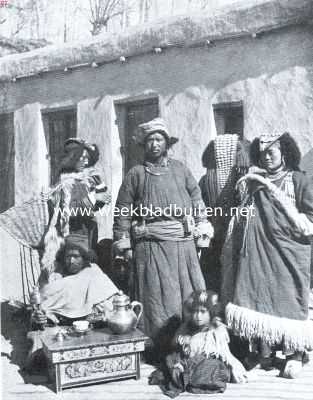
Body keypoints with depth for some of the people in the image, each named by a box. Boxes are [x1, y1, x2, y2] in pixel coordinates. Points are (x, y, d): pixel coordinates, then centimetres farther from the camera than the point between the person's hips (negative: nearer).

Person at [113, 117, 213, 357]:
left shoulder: (180, 169, 13)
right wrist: (124, 243, -1)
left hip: (183, 241, 3)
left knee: (192, 293, 6)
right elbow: (123, 211, 4)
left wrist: (202, 227, 5)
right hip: (151, 245, -2)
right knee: (157, 297, 0)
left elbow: (197, 200, 14)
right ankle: (159, 346, 10)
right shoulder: (136, 174, 6)